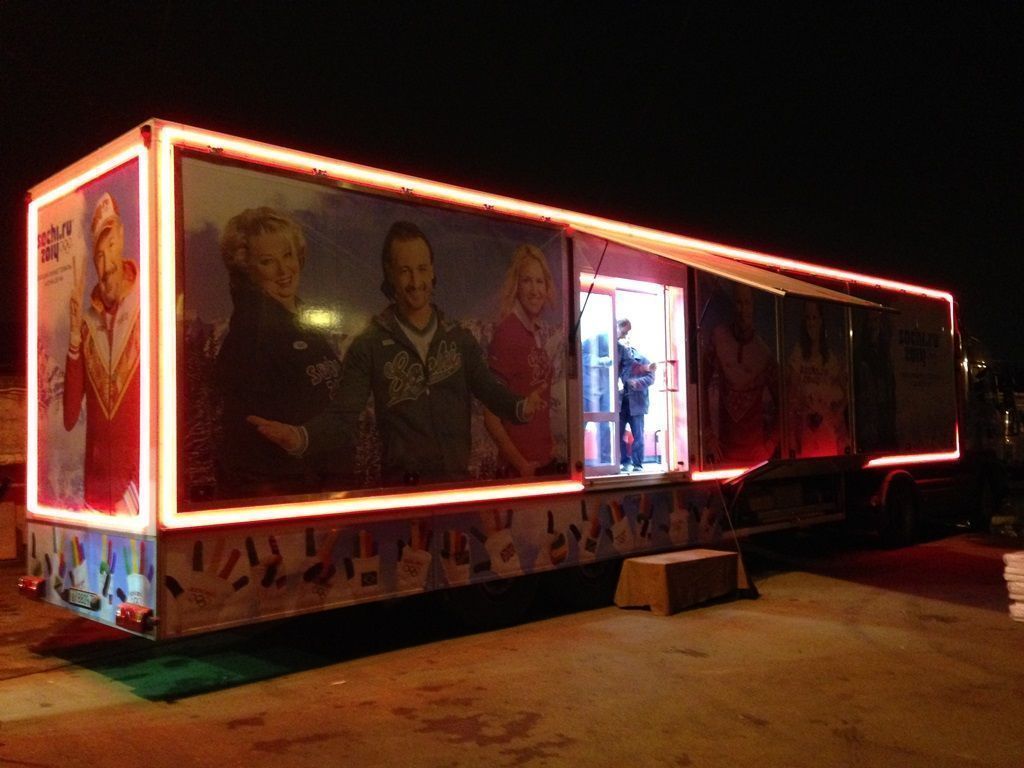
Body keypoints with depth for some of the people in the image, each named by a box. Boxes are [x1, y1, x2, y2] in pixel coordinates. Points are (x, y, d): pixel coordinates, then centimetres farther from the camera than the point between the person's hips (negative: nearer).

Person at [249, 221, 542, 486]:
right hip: (402, 484, -3)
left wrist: (519, 407, -22)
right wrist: (302, 436, -29)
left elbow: (489, 390, 2)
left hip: (457, 480, 3)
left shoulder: (461, 339, 8)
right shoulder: (368, 345, -2)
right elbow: (343, 415, -8)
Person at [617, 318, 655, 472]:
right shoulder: (618, 356, 10)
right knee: (618, 434, 0)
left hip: (636, 402, -1)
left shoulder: (642, 358, 7)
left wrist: (637, 382, -20)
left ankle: (638, 464, 7)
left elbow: (650, 377, -4)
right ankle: (625, 462, 10)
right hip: (620, 402, 1)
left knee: (637, 436, 1)